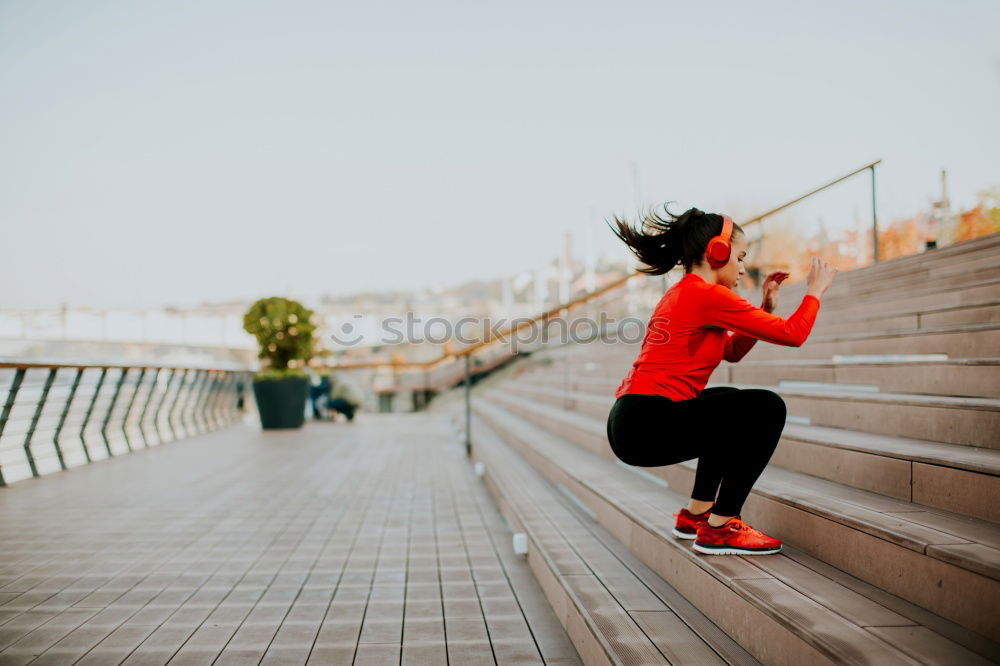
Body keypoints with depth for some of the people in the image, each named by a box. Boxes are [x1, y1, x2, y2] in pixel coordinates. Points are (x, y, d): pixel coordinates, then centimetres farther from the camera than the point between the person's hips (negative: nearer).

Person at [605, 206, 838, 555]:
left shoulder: (679, 294, 20)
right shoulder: (708, 295, -11)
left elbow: (733, 351, 28)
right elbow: (793, 334, -7)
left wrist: (767, 306, 22)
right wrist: (815, 289, 10)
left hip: (630, 421, 10)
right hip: (648, 425, -10)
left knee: (732, 405, 30)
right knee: (767, 408, -8)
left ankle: (696, 513, 29)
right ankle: (719, 529, -3)